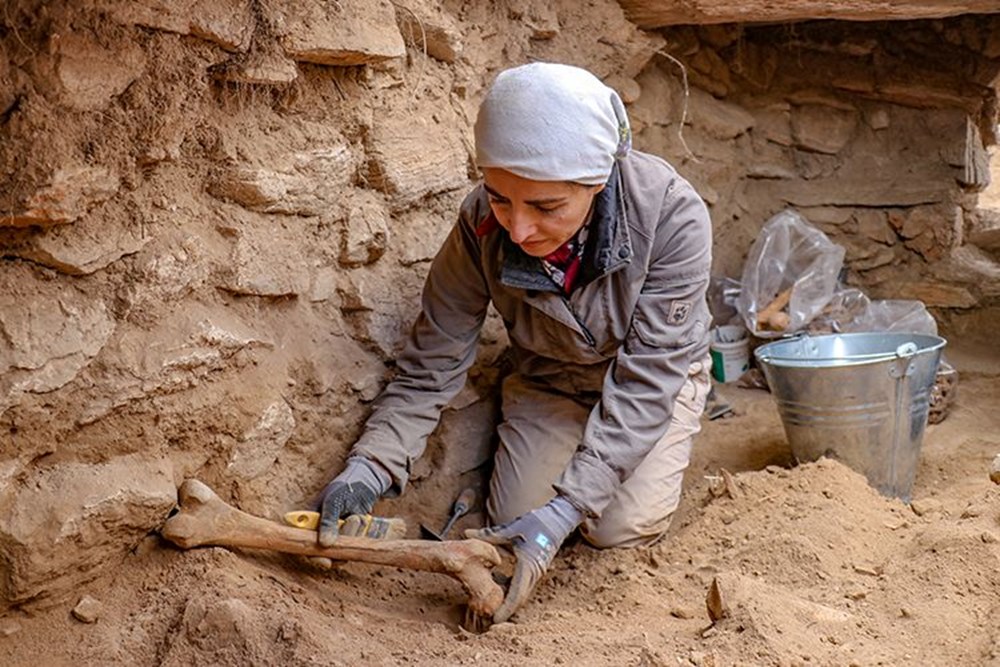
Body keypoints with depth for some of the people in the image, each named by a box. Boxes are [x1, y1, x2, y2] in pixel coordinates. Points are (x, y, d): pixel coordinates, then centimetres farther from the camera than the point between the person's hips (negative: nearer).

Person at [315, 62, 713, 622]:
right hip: (550, 380, 2)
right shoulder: (482, 227, -28)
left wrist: (561, 513, -41)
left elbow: (645, 381, -34)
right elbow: (430, 369, -20)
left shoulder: (673, 217, -36)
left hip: (653, 379, -2)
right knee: (515, 521, -12)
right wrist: (369, 468, -38)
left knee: (622, 527, -18)